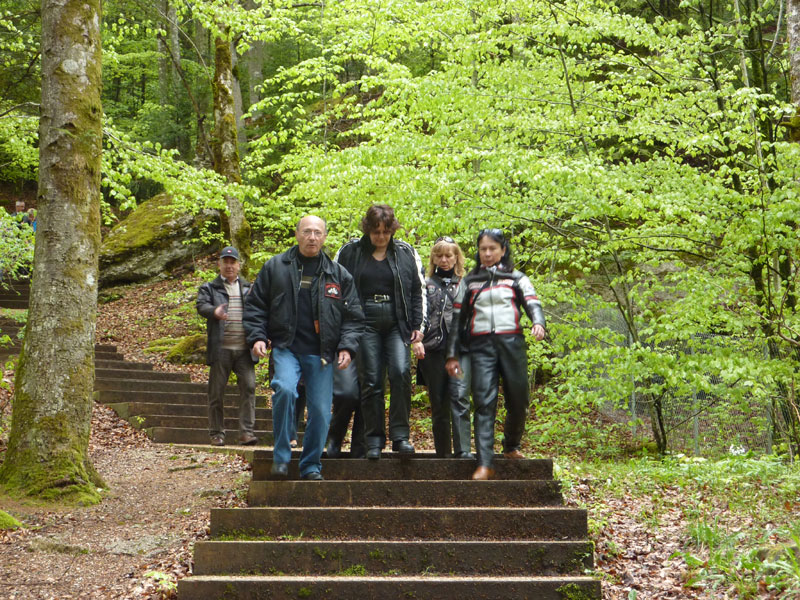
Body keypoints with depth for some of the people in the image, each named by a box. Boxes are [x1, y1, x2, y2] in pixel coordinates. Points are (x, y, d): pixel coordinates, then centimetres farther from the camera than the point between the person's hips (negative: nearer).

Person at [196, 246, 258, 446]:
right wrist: (214, 311, -32)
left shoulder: (249, 289, 17)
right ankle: (217, 433, 11)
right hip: (220, 349, -1)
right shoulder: (209, 288, 9)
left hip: (244, 349, 2)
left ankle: (246, 432, -5)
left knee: (248, 387, -8)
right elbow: (201, 305, -9)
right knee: (217, 391, 3)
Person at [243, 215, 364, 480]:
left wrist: (347, 347, -2)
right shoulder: (275, 267, 7)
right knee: (285, 389, -27)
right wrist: (257, 337, -3)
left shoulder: (339, 275, 9)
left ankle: (311, 466, 19)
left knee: (320, 410, -1)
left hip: (321, 354, 2)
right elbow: (255, 306, 11)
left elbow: (353, 316, 12)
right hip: (286, 348, -2)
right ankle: (281, 457, -11)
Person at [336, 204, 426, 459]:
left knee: (400, 372, -16)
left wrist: (417, 325, 3)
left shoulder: (406, 253, 7)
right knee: (370, 381, -1)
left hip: (397, 323, 0)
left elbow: (418, 291, 10)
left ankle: (400, 435, -8)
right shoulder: (351, 252, 6)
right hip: (365, 323, 0)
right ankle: (374, 440, 7)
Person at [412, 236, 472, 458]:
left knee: (460, 396, -17)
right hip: (433, 349, 1)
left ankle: (463, 452, -20)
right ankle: (443, 454, 11)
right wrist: (416, 340, -9)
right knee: (438, 404, 4)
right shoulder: (426, 284, 14)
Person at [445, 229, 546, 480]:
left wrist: (538, 323, -23)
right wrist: (452, 355, 9)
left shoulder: (516, 278, 14)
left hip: (511, 342, 0)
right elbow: (458, 319, 15)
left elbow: (533, 304, 0)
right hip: (481, 346, 0)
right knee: (484, 402, -11)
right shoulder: (469, 282, 17)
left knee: (518, 401, 3)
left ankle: (511, 446, 31)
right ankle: (484, 464, -16)